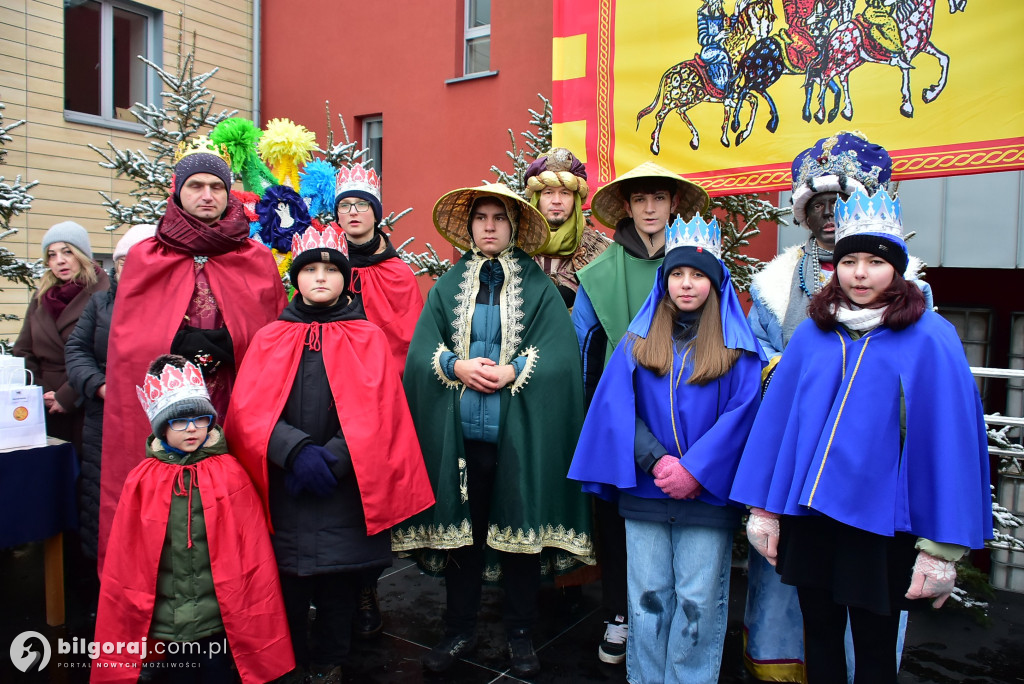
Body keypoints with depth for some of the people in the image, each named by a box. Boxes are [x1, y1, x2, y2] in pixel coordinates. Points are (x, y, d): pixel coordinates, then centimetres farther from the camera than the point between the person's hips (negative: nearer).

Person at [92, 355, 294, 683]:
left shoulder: (230, 473, -7)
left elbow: (252, 550, -4)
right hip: (168, 618, 2)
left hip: (220, 618, -2)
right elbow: (125, 557, 3)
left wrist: (255, 622, -2)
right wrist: (128, 616, 5)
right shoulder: (143, 480, -3)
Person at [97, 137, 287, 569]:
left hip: (238, 413, 0)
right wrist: (179, 344, -8)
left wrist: (228, 345, -6)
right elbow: (125, 340, 5)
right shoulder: (144, 259, 10)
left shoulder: (258, 260, 9)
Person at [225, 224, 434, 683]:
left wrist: (332, 458, -16)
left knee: (339, 588, 9)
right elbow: (248, 411, -3)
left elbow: (377, 414, -4)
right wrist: (296, 451, -18)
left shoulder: (369, 339, 5)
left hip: (346, 493, 0)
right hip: (284, 493, 1)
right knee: (288, 588, 7)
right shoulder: (271, 338, 8)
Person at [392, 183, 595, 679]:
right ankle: (460, 630, 28)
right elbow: (421, 351, 3)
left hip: (519, 433, -1)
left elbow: (560, 356, -6)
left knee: (520, 529, 8)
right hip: (461, 433, 2)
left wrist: (512, 372, -17)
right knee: (462, 530, 11)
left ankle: (520, 635, 26)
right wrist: (456, 366, -13)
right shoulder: (448, 286, 10)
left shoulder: (538, 287, 3)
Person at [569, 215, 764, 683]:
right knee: (647, 596, 10)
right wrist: (657, 462, -13)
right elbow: (616, 405, -2)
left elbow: (741, 413, -6)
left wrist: (693, 470, -15)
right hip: (644, 492, 2)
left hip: (708, 493, -1)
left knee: (698, 601, 6)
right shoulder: (639, 340, 6)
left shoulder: (737, 346, 2)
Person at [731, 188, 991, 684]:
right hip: (809, 514, 3)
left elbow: (949, 439, -10)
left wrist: (941, 547, -11)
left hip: (880, 525, -3)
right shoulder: (812, 335, 3)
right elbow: (777, 419, 4)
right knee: (819, 638, 18)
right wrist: (764, 508, 3)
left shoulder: (930, 340, -8)